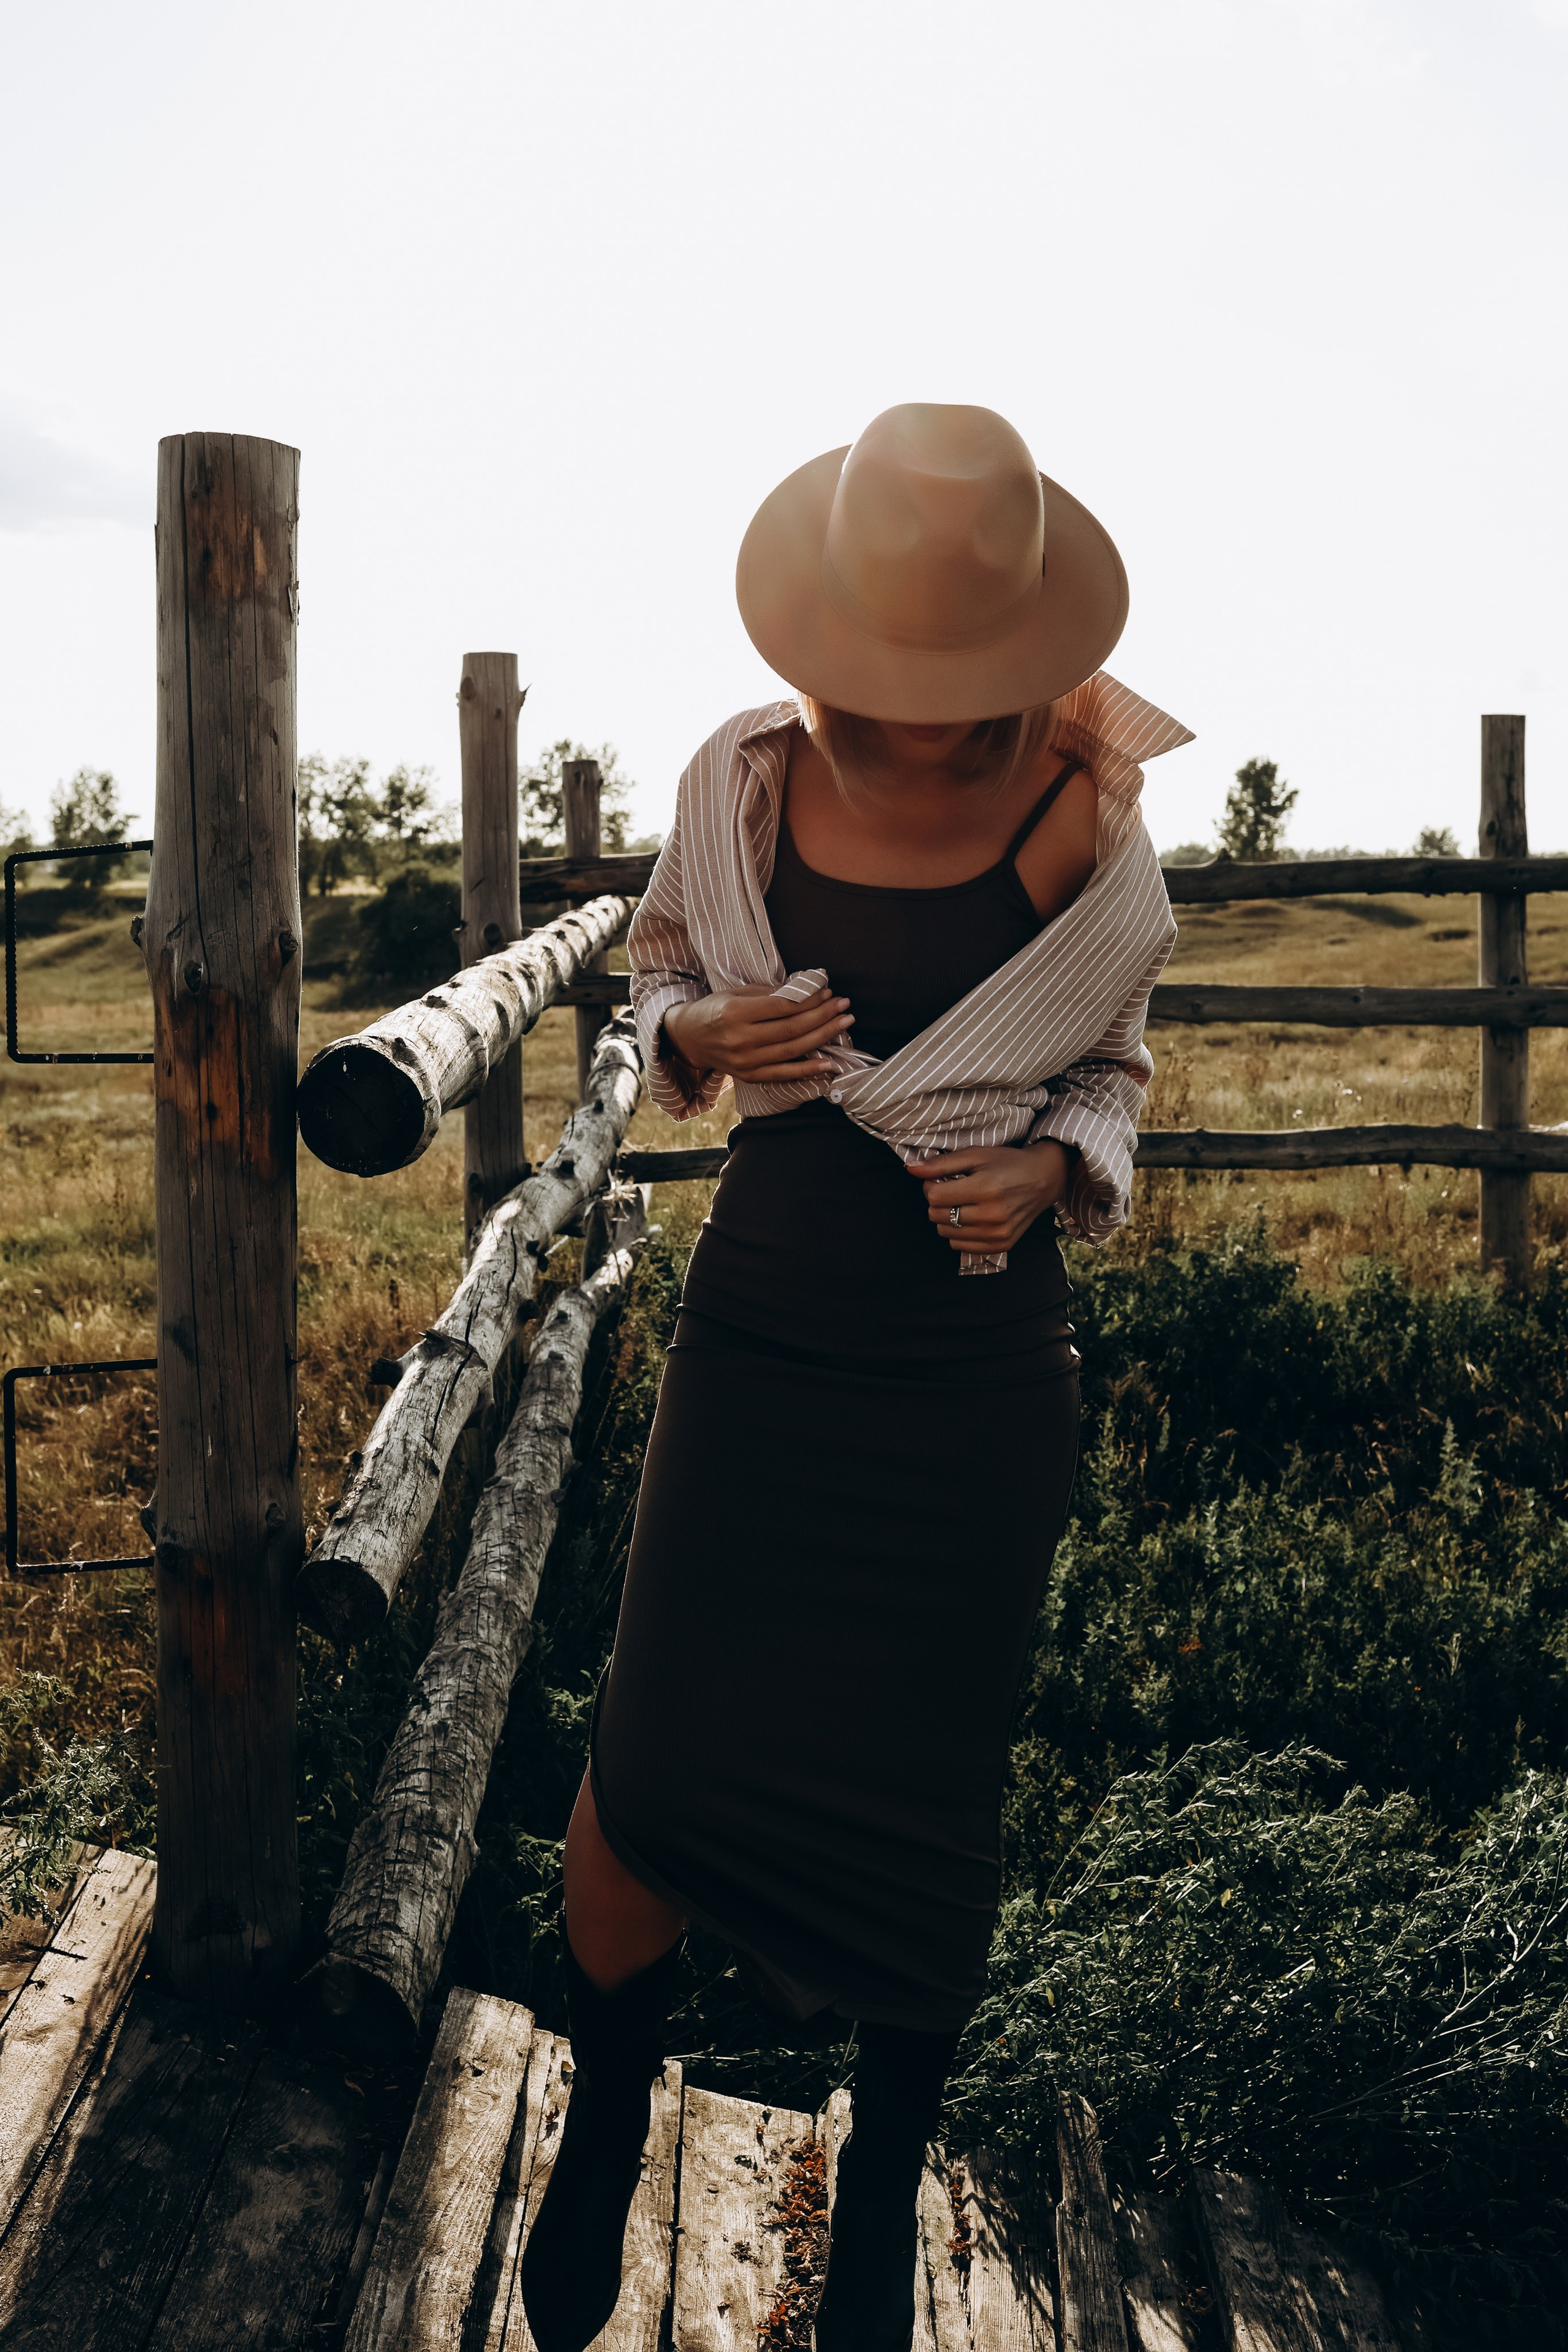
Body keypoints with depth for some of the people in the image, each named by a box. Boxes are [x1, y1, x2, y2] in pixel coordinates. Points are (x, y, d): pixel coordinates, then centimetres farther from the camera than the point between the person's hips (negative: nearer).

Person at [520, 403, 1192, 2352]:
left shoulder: (1078, 811, -7)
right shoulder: (744, 778, -3)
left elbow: (1113, 1065, 6)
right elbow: (662, 969, 13)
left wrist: (1052, 1169, -14)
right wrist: (703, 1038, -9)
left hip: (975, 1357, -1)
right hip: (761, 1327, 1)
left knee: (929, 1798, 7)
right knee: (654, 1763, -1)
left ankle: (882, 2192, 35)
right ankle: (601, 2138, 32)